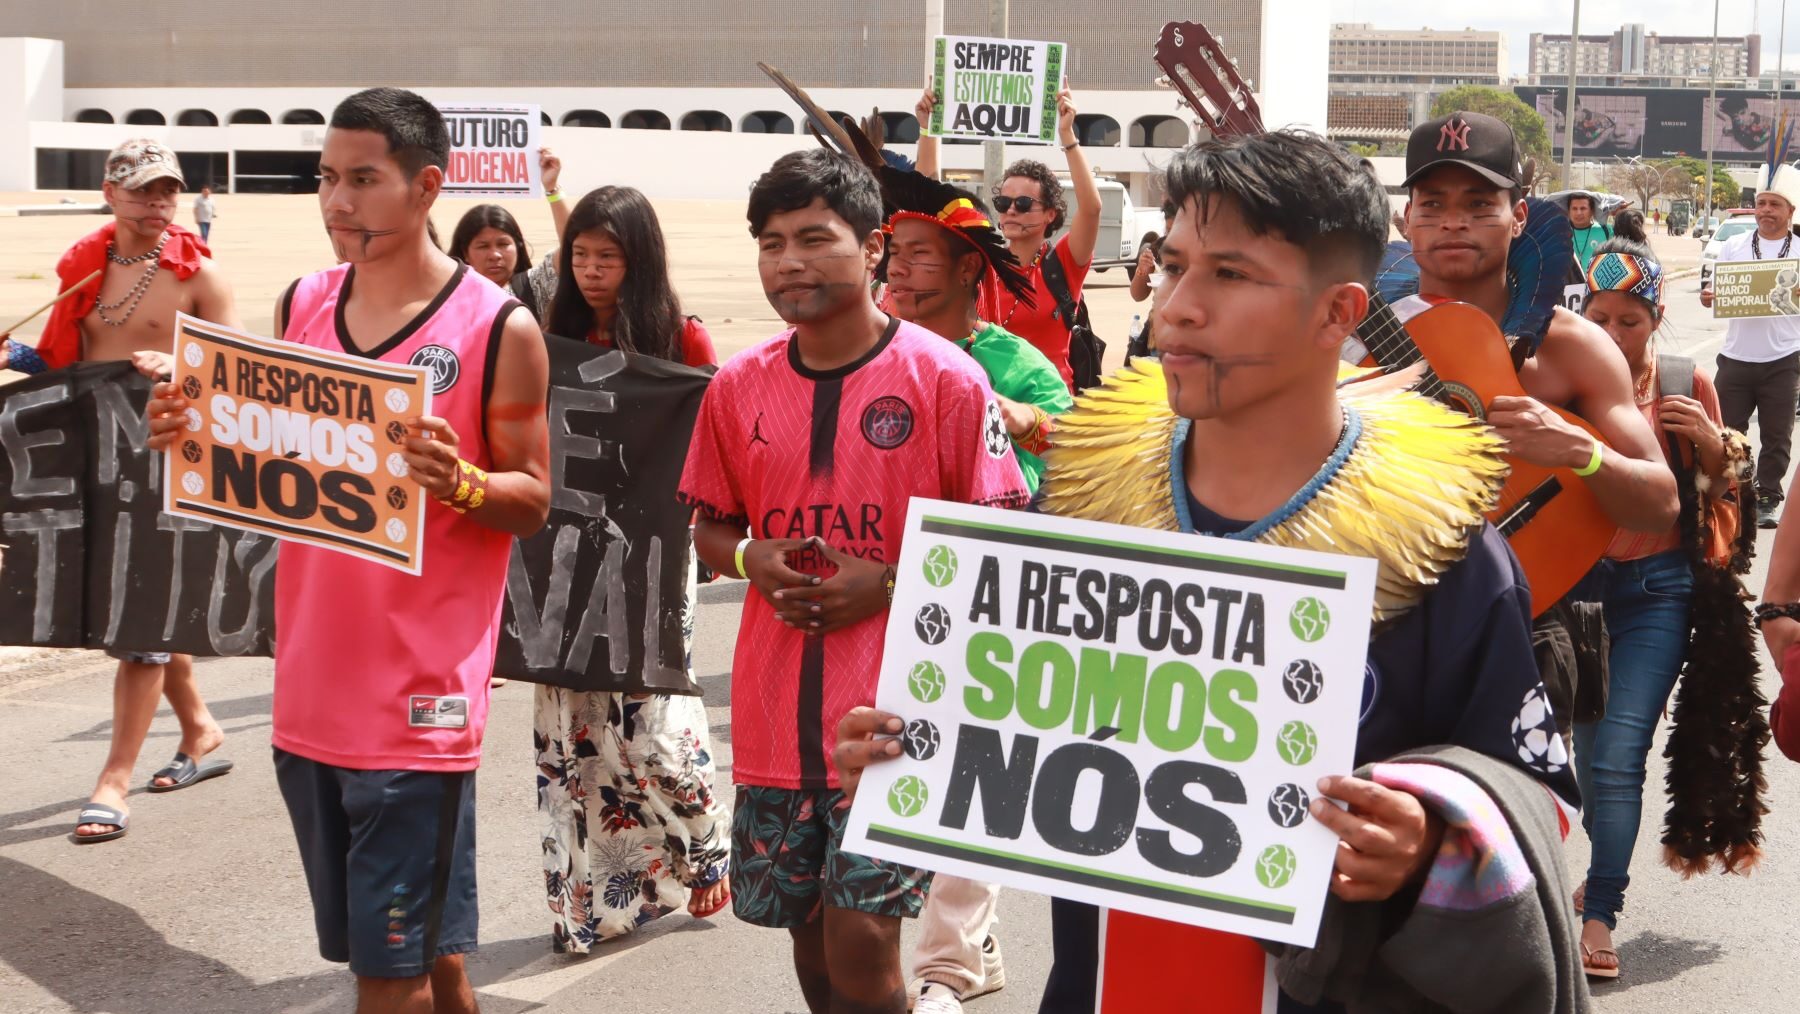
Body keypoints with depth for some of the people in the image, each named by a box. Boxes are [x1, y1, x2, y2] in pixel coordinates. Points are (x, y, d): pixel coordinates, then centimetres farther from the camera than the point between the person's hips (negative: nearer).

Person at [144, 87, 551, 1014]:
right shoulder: (301, 305, 7)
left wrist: (458, 481, -24)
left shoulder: (497, 329, -9)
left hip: (419, 699, -5)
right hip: (311, 689, 5)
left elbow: (533, 501, -4)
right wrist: (192, 433, -5)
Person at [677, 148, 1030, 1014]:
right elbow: (709, 528, 16)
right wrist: (751, 560, -6)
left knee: (861, 936, -7)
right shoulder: (737, 386, 5)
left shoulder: (946, 380, -7)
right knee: (807, 926, 16)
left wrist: (890, 584, -16)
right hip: (774, 711, 5)